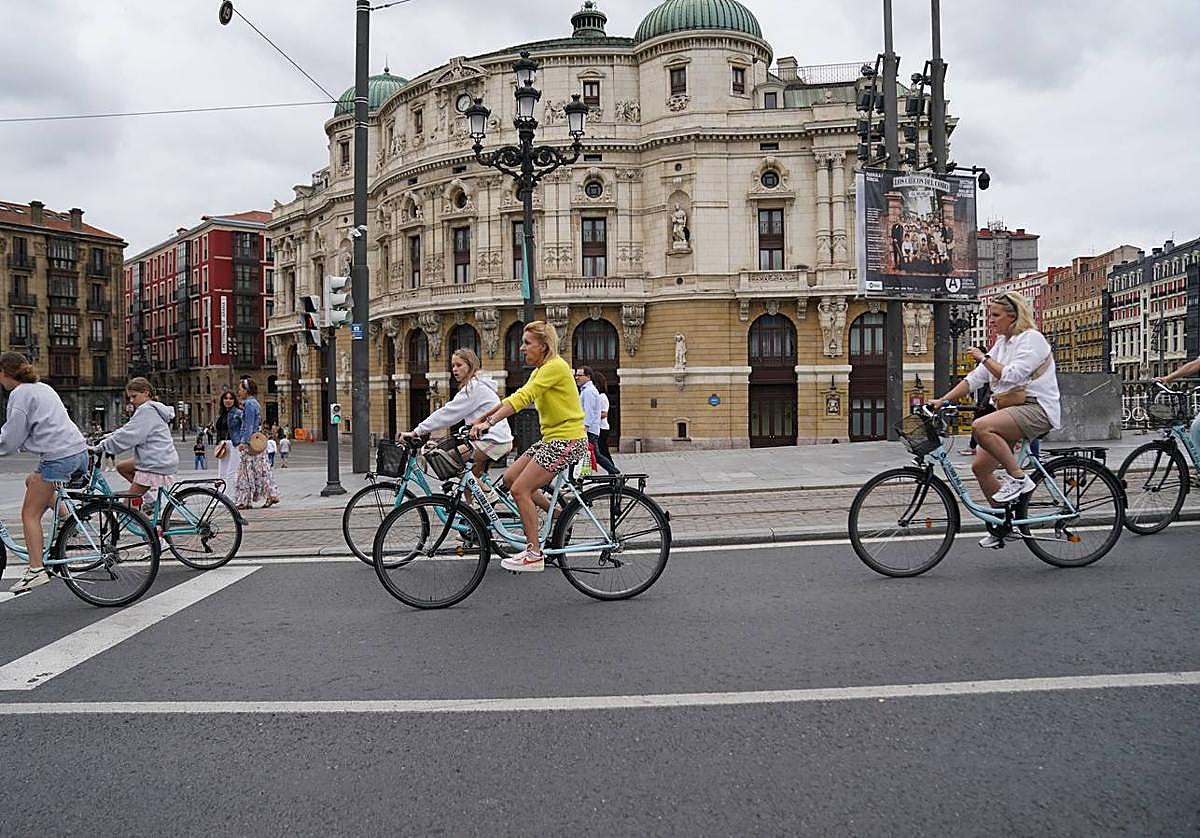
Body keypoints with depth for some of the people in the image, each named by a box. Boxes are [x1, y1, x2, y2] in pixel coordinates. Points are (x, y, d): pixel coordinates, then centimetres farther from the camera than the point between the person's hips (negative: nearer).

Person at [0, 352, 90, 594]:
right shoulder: (42, 387, 21)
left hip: (58, 457, -9)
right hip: (79, 450, 9)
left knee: (30, 514, 2)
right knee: (32, 480, 31)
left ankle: (36, 570, -3)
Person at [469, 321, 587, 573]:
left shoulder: (555, 367, -17)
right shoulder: (540, 370, 14)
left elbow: (522, 398, -26)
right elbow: (517, 397, 11)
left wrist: (489, 422, -30)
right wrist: (483, 417, 3)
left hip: (567, 440, -10)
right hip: (551, 438, 10)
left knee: (520, 489, -11)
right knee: (510, 478, 8)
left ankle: (534, 554, -2)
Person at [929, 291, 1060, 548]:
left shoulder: (1032, 339, -8)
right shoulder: (1001, 343, 18)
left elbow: (1010, 376, -22)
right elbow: (975, 378, 13)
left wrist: (983, 357, -10)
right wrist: (943, 400, 4)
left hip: (1037, 409, -9)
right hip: (1013, 411, 9)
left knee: (981, 427, -33)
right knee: (980, 466, 2)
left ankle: (1019, 478, -18)